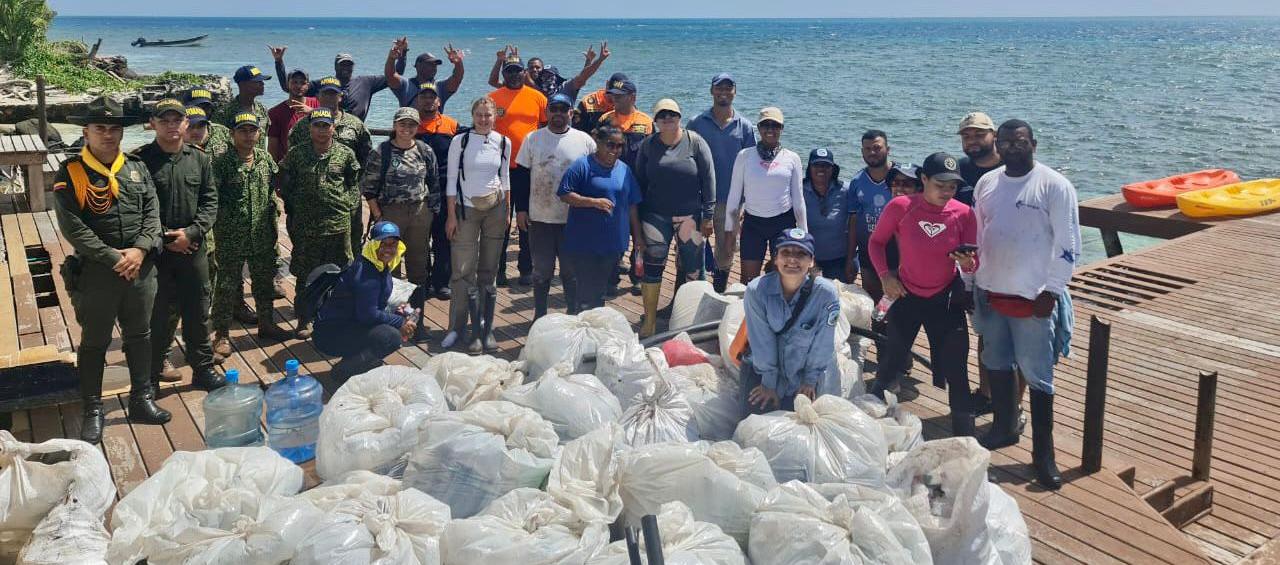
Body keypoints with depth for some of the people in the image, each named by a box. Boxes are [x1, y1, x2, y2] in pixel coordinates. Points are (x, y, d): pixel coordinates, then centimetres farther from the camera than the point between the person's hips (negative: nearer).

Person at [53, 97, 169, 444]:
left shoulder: (136, 168, 6)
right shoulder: (70, 173, -8)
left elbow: (152, 213, 0)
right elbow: (72, 226, -14)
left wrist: (139, 250, -16)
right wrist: (113, 258, -18)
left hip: (141, 268, 4)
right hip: (96, 272, -4)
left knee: (140, 337, 16)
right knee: (94, 343, 8)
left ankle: (142, 400, 30)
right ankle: (93, 411, 20)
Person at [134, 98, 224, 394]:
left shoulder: (199, 159, 5)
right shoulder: (140, 160, -7)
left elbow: (210, 201, 4)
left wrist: (192, 232, -10)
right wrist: (163, 238, -13)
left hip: (193, 248, 3)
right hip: (156, 251, -3)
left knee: (197, 312, 13)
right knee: (155, 316, 4)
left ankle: (203, 369, 26)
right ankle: (151, 377, 17)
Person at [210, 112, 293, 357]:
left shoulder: (266, 159, 5)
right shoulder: (221, 162, -10)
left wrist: (273, 214, 11)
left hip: (262, 237, 5)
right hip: (231, 238, -5)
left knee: (264, 281, 17)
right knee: (227, 286, 3)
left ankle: (266, 324, 34)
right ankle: (221, 334, 13)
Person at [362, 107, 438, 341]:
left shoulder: (426, 151, 5)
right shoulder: (381, 152, -4)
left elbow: (434, 184, 12)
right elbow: (369, 188, -4)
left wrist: (432, 211, 6)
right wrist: (378, 216, -9)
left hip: (421, 214, 3)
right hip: (390, 213, -3)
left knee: (419, 265, 8)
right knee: (390, 266, 3)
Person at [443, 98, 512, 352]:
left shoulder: (504, 142, 5)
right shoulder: (460, 141, -2)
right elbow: (451, 179, -1)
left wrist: (507, 211, 12)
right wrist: (451, 215, -5)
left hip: (495, 207, 2)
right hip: (467, 208, -2)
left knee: (489, 271, 5)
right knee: (464, 270, -7)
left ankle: (485, 329, 11)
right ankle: (457, 328, 1)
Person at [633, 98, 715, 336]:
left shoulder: (695, 143, -1)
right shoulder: (648, 145, 5)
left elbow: (708, 179, -1)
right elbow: (640, 181, 11)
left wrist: (707, 216, -4)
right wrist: (637, 217, 8)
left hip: (690, 217, -1)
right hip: (656, 216, 1)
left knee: (690, 270, 4)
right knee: (652, 268, -4)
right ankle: (649, 321, 4)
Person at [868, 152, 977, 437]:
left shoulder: (964, 214, -10)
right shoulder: (900, 207, -13)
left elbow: (974, 263, -4)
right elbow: (876, 242, 2)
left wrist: (968, 262, -27)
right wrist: (885, 276, -10)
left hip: (946, 298, 0)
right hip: (907, 296, 0)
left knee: (956, 371, 1)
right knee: (890, 364, 12)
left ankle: (965, 436, 13)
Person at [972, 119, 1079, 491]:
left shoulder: (1054, 186, -9)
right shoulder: (986, 183, 8)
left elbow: (1068, 245, -10)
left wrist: (1051, 292, -14)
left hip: (1033, 299, -5)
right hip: (991, 293, 6)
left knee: (1037, 375, -1)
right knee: (996, 365, 16)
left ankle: (1043, 453, 8)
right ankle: (1004, 428, 35)